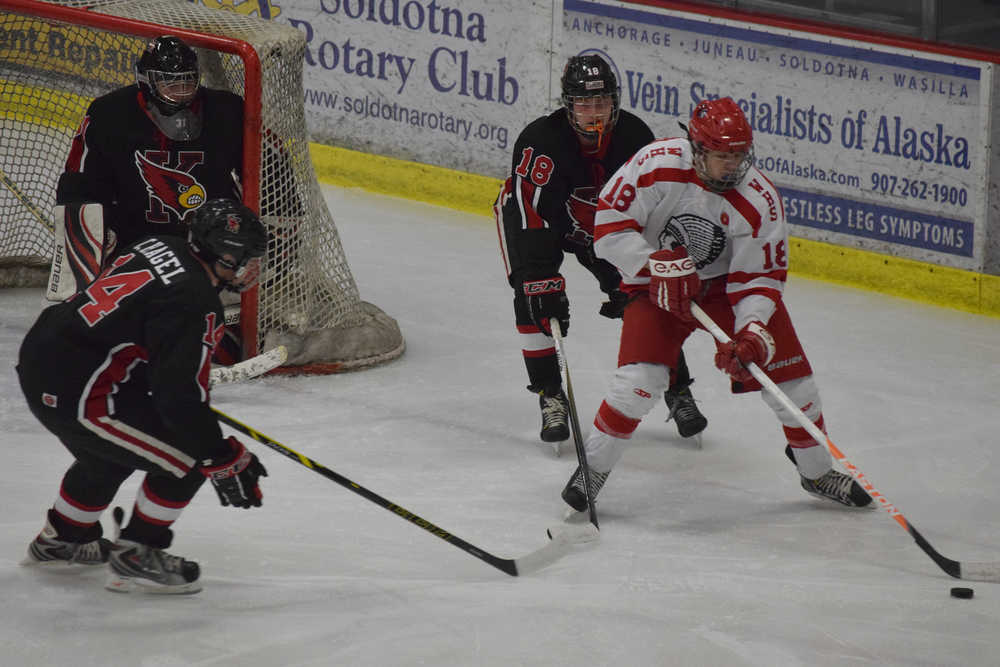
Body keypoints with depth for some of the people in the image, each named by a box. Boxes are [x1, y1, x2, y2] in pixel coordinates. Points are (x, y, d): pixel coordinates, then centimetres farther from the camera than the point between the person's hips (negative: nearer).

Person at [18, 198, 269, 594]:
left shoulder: (158, 248, 9)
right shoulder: (194, 304, -19)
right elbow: (180, 394, -23)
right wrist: (223, 461, -14)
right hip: (75, 393, -10)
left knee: (107, 456, 34)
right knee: (186, 457, -4)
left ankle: (61, 540, 53)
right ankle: (134, 558, 5)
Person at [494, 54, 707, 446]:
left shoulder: (636, 139, -25)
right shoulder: (540, 141, -35)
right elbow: (532, 216, -35)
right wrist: (545, 282, -39)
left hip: (606, 223, 3)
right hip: (536, 213, -2)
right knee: (535, 299, -22)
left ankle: (678, 393, 9)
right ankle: (551, 398, -9)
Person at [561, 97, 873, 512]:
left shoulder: (760, 201, -23)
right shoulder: (657, 166, -27)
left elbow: (761, 279, -18)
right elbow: (609, 227, -21)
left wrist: (753, 333, -33)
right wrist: (659, 264, -31)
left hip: (725, 281, 2)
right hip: (657, 284, -2)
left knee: (785, 365, -3)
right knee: (641, 376, -22)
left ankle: (817, 470, 20)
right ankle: (594, 467, 0)